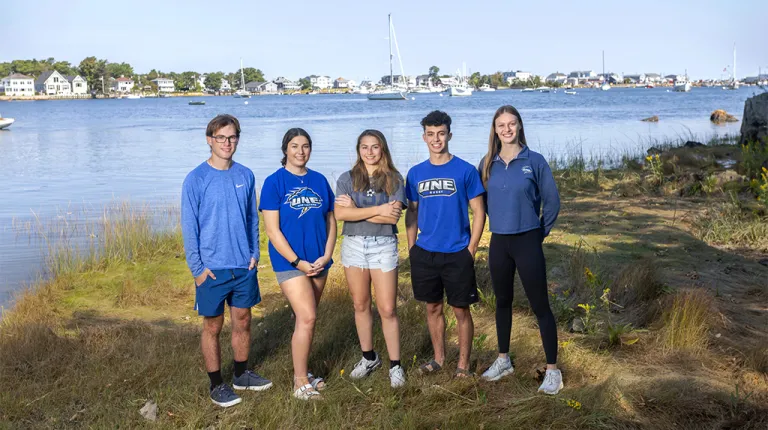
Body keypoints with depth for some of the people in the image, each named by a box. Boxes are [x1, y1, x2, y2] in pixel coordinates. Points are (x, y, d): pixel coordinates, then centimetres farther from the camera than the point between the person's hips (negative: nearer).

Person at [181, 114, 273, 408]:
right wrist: (197, 268, -11)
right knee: (213, 326, 7)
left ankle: (242, 375, 33)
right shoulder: (196, 179, -10)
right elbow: (189, 227, -8)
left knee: (242, 321, 15)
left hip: (244, 266, 4)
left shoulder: (245, 176, 3)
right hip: (213, 268, -4)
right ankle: (217, 385, 20)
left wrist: (254, 253, 3)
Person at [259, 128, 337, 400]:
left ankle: (301, 372, 26)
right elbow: (273, 229, -10)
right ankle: (300, 384, -1)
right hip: (289, 262, -5)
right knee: (307, 318, -12)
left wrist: (326, 255, -4)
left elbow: (331, 222, 10)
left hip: (319, 263, 5)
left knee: (305, 319, 12)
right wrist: (297, 262, -14)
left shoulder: (319, 181, 7)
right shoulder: (274, 182, -6)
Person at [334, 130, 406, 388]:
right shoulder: (347, 179, 5)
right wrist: (378, 210, -14)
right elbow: (340, 214, -11)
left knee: (387, 309, -2)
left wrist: (355, 209, -11)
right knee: (360, 305, 11)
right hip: (353, 245, 2)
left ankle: (395, 365, 10)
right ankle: (369, 358, 28)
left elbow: (393, 215, -12)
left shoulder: (393, 179, 2)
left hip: (383, 246, -2)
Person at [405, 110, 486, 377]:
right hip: (424, 254, 4)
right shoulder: (416, 173, 5)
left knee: (461, 310, 5)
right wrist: (412, 248, 7)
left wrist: (471, 249, -8)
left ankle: (463, 364, 19)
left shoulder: (465, 171, -6)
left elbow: (479, 212, -3)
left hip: (457, 254, -3)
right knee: (433, 307, 14)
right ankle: (439, 358, 30)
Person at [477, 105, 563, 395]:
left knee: (540, 306, 0)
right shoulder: (488, 164, 4)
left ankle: (552, 370, 9)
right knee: (503, 302, 16)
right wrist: (500, 220, 13)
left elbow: (552, 201, -1)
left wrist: (541, 231, 4)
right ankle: (503, 361, 31)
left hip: (527, 243, -4)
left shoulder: (534, 161, -6)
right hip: (498, 243, 4)